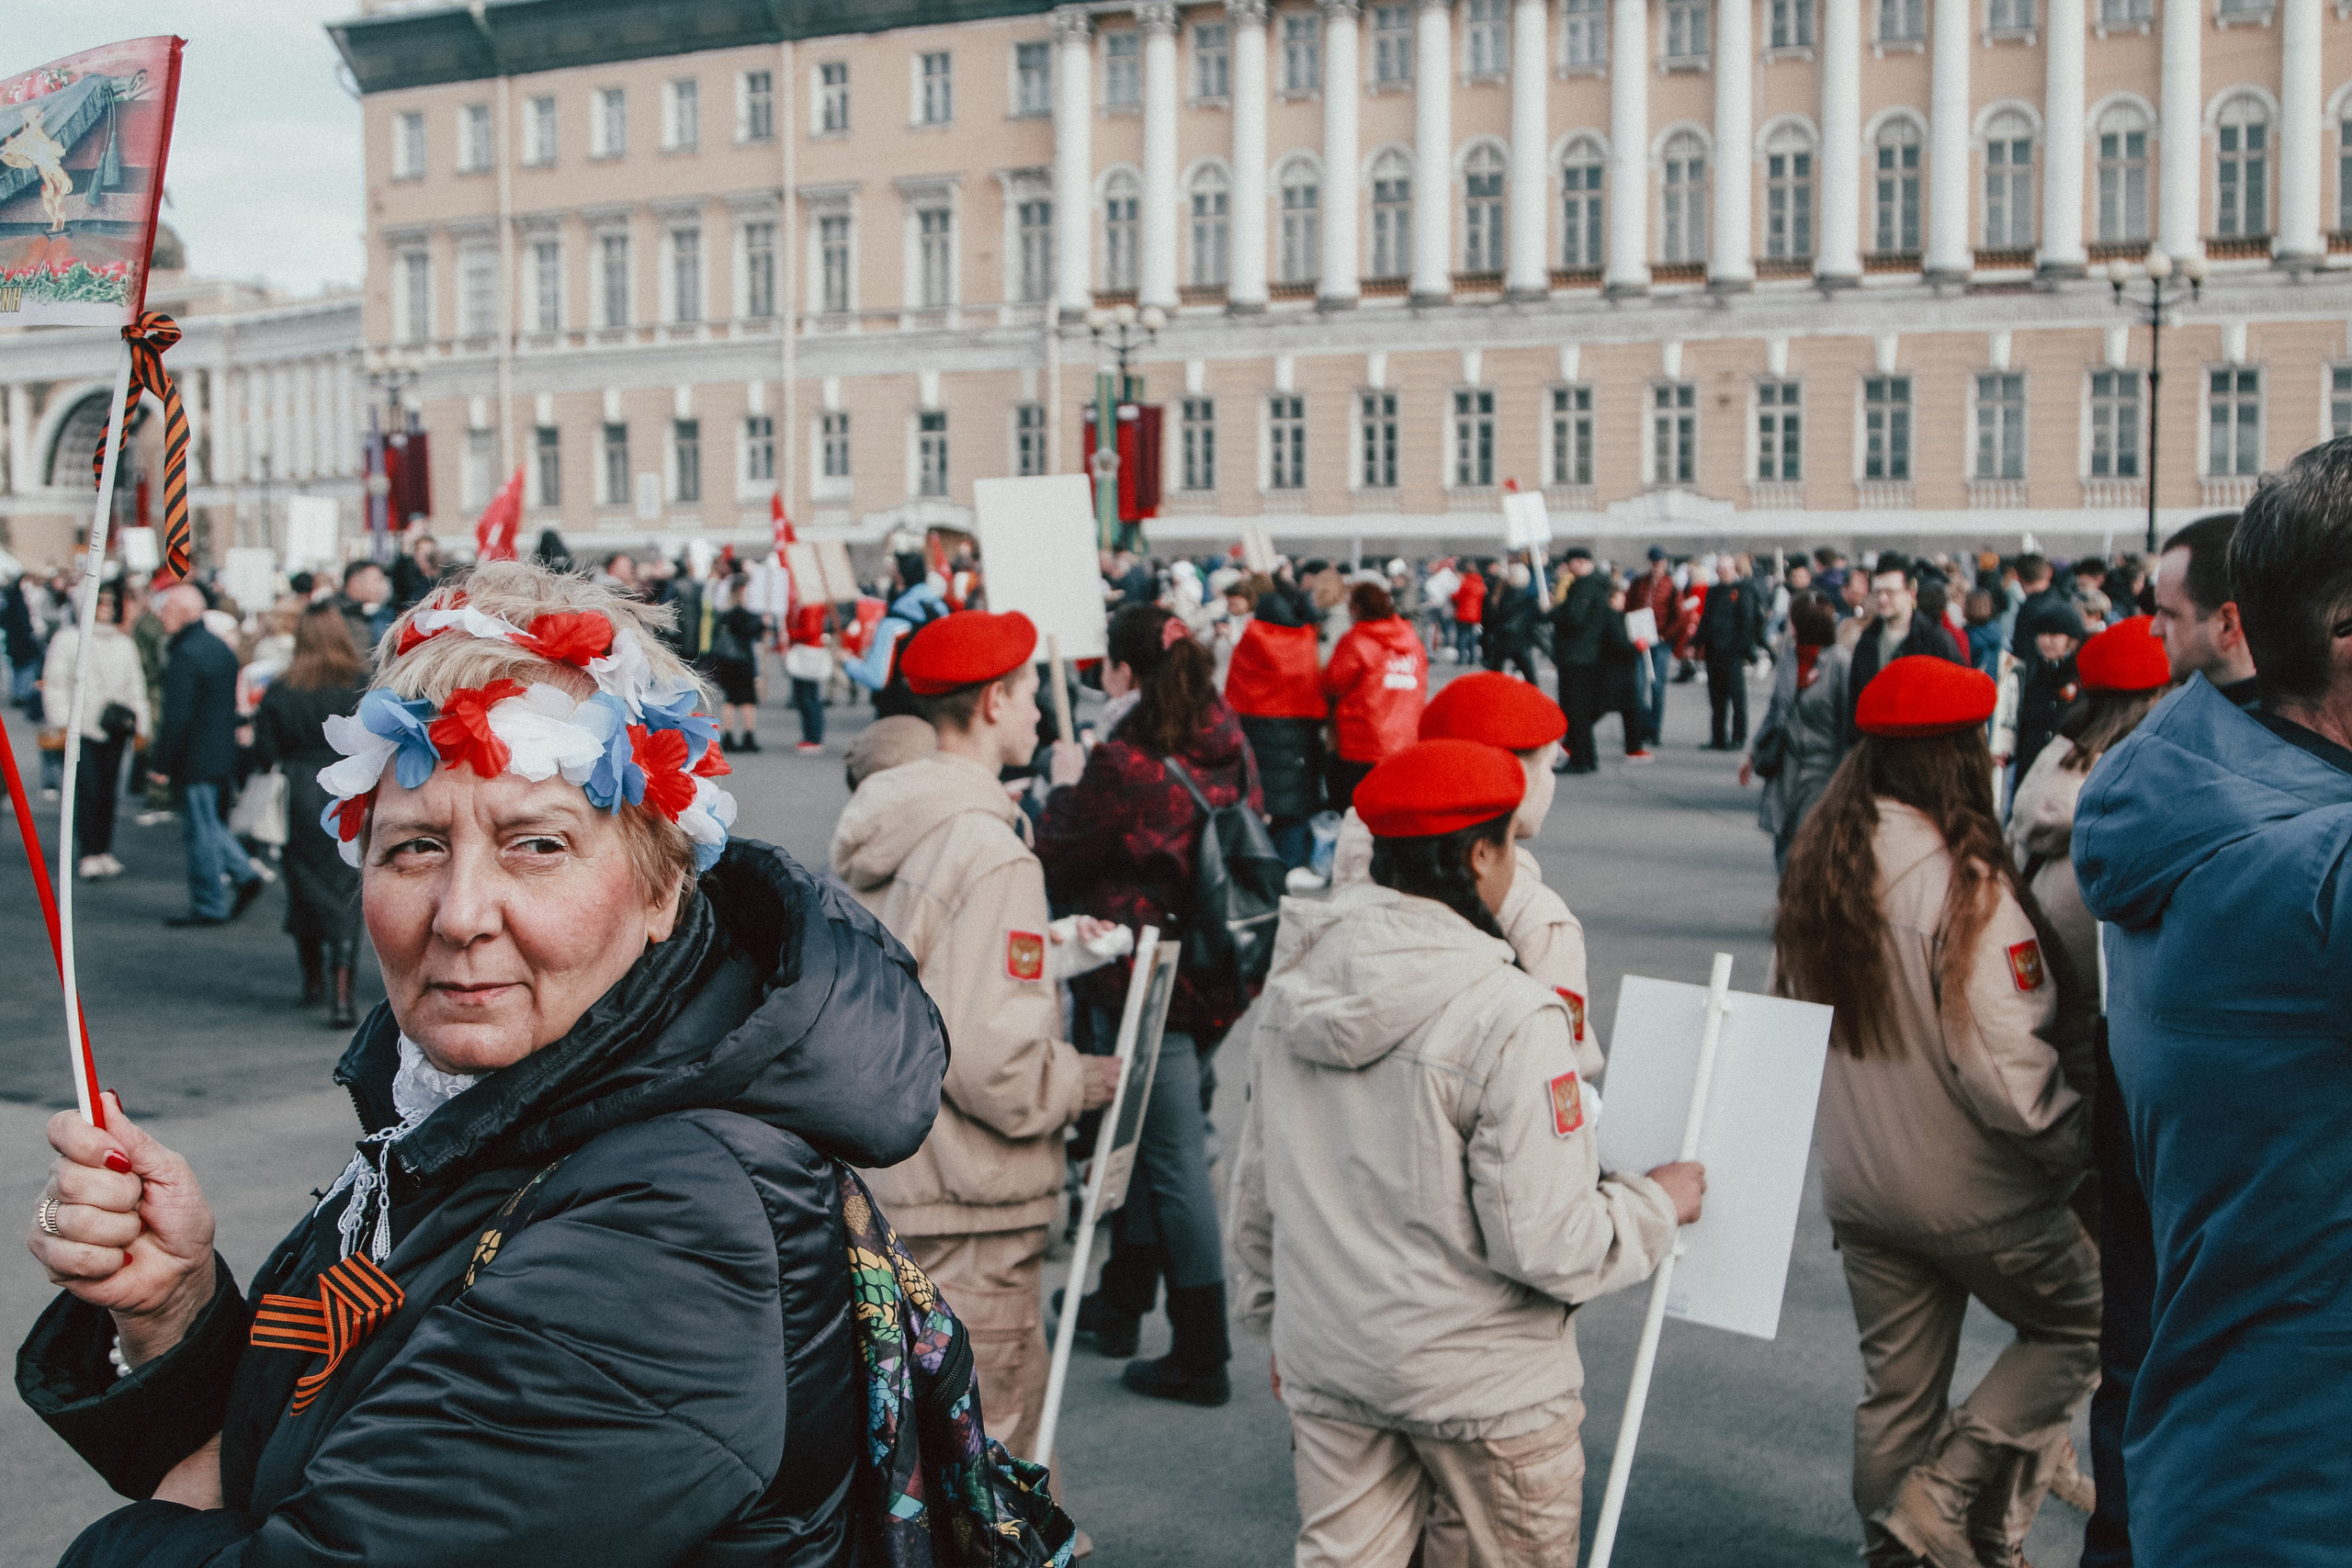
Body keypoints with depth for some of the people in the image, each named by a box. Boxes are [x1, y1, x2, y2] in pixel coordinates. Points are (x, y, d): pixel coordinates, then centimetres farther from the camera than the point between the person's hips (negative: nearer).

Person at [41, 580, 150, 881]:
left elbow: (136, 687, 21)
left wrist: (141, 724, 16)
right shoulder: (69, 639, 2)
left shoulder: (125, 645, 17)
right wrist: (61, 721, -9)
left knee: (109, 791, 6)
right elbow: (55, 683, -1)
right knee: (88, 791, -10)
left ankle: (105, 851, 14)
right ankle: (89, 855, -7)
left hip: (115, 728, 4)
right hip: (83, 726, -4)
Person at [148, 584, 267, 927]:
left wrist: (160, 762, -14)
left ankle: (209, 906, 6)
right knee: (208, 822, 21)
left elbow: (177, 718, -22)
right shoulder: (221, 648, 10)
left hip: (194, 758, -9)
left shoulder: (184, 656, -19)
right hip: (222, 754, 9)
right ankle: (244, 872, 10)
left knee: (200, 829, 0)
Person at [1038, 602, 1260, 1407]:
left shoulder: (1124, 763, -19)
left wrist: (1062, 794, 8)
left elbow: (1060, 859, -9)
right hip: (1219, 979, 8)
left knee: (1175, 1165, -1)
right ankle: (1123, 1300, 36)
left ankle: (1202, 1358, 7)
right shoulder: (1228, 747, 2)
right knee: (1151, 1140, 21)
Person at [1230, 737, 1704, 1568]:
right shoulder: (1511, 1018, -22)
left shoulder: (1293, 985, 0)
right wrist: (1658, 1203, -3)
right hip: (1484, 1377, -6)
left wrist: (1276, 1314, 23)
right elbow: (1547, 1245, -21)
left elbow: (1257, 1182, 10)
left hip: (1325, 1364, 6)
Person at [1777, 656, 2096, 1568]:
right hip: (1970, 1189, -6)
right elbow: (2001, 1063, -23)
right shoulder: (1964, 882, -23)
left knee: (1895, 1388, 18)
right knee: (2077, 1326, 16)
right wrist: (2075, 1143, -8)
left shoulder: (1817, 859, -1)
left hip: (1855, 1182, 6)